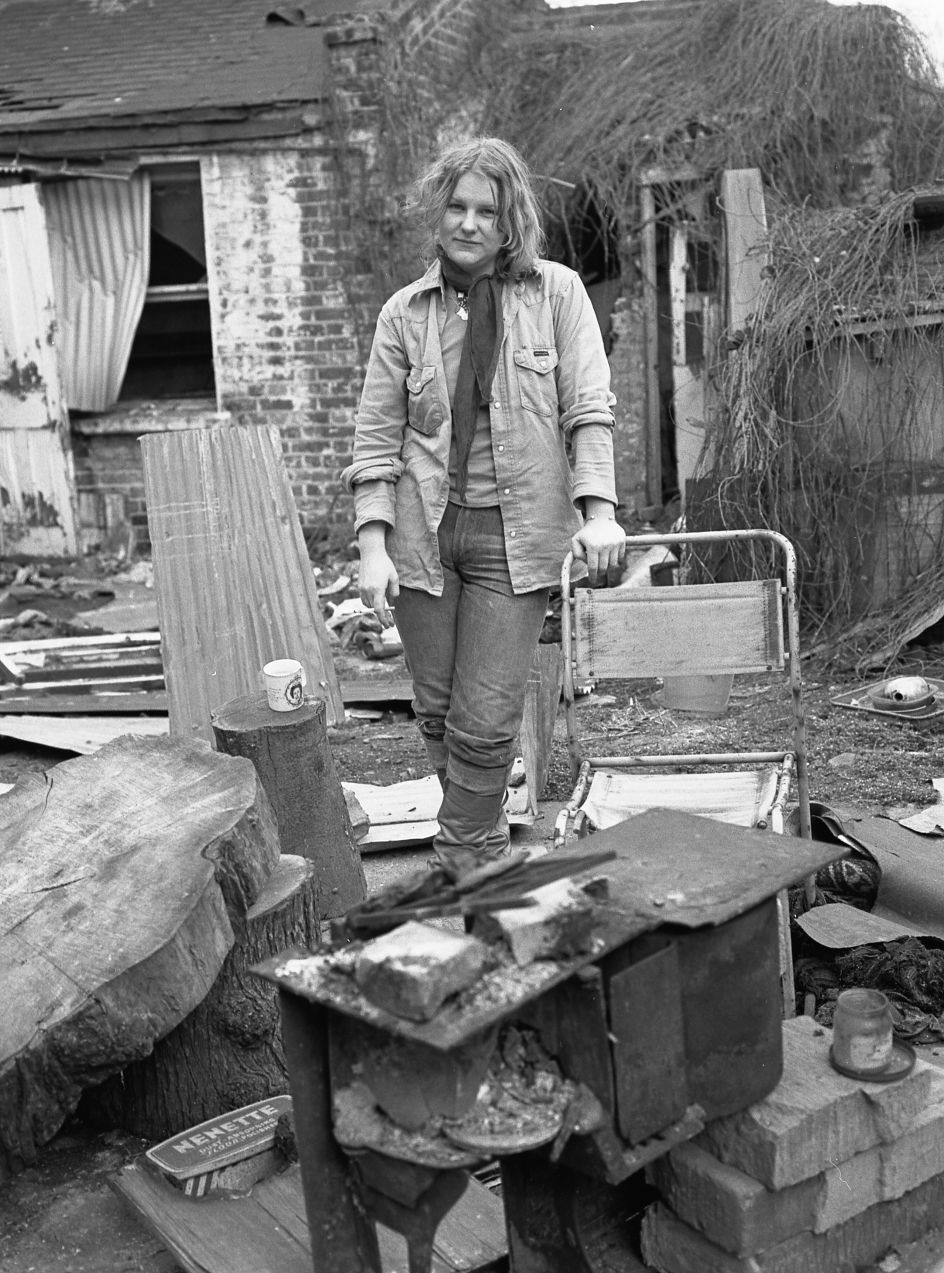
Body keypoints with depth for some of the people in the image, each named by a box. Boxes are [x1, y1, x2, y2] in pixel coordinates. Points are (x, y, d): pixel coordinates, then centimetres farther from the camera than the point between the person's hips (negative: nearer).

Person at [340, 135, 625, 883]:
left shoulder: (556, 293, 3)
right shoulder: (405, 312, 7)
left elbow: (589, 409, -3)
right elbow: (377, 435, 4)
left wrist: (598, 509, -16)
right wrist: (373, 546, -5)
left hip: (516, 534, -2)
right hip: (423, 532, 3)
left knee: (486, 721, -4)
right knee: (437, 712, 10)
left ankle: (468, 865, 16)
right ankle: (486, 837, 33)